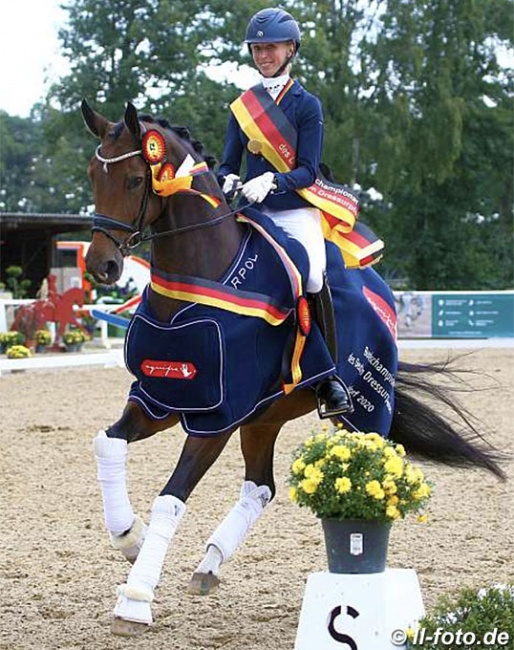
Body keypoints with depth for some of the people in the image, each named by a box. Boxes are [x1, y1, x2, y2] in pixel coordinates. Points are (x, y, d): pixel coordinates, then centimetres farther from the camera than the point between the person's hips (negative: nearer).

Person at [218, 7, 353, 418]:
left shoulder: (307, 105, 1)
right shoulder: (242, 106, 13)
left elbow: (308, 171, -6)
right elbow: (229, 164, 12)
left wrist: (272, 181, -24)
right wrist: (227, 180, -12)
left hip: (297, 210, -5)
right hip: (253, 213, 5)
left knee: (314, 276, -29)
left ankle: (330, 377, -22)